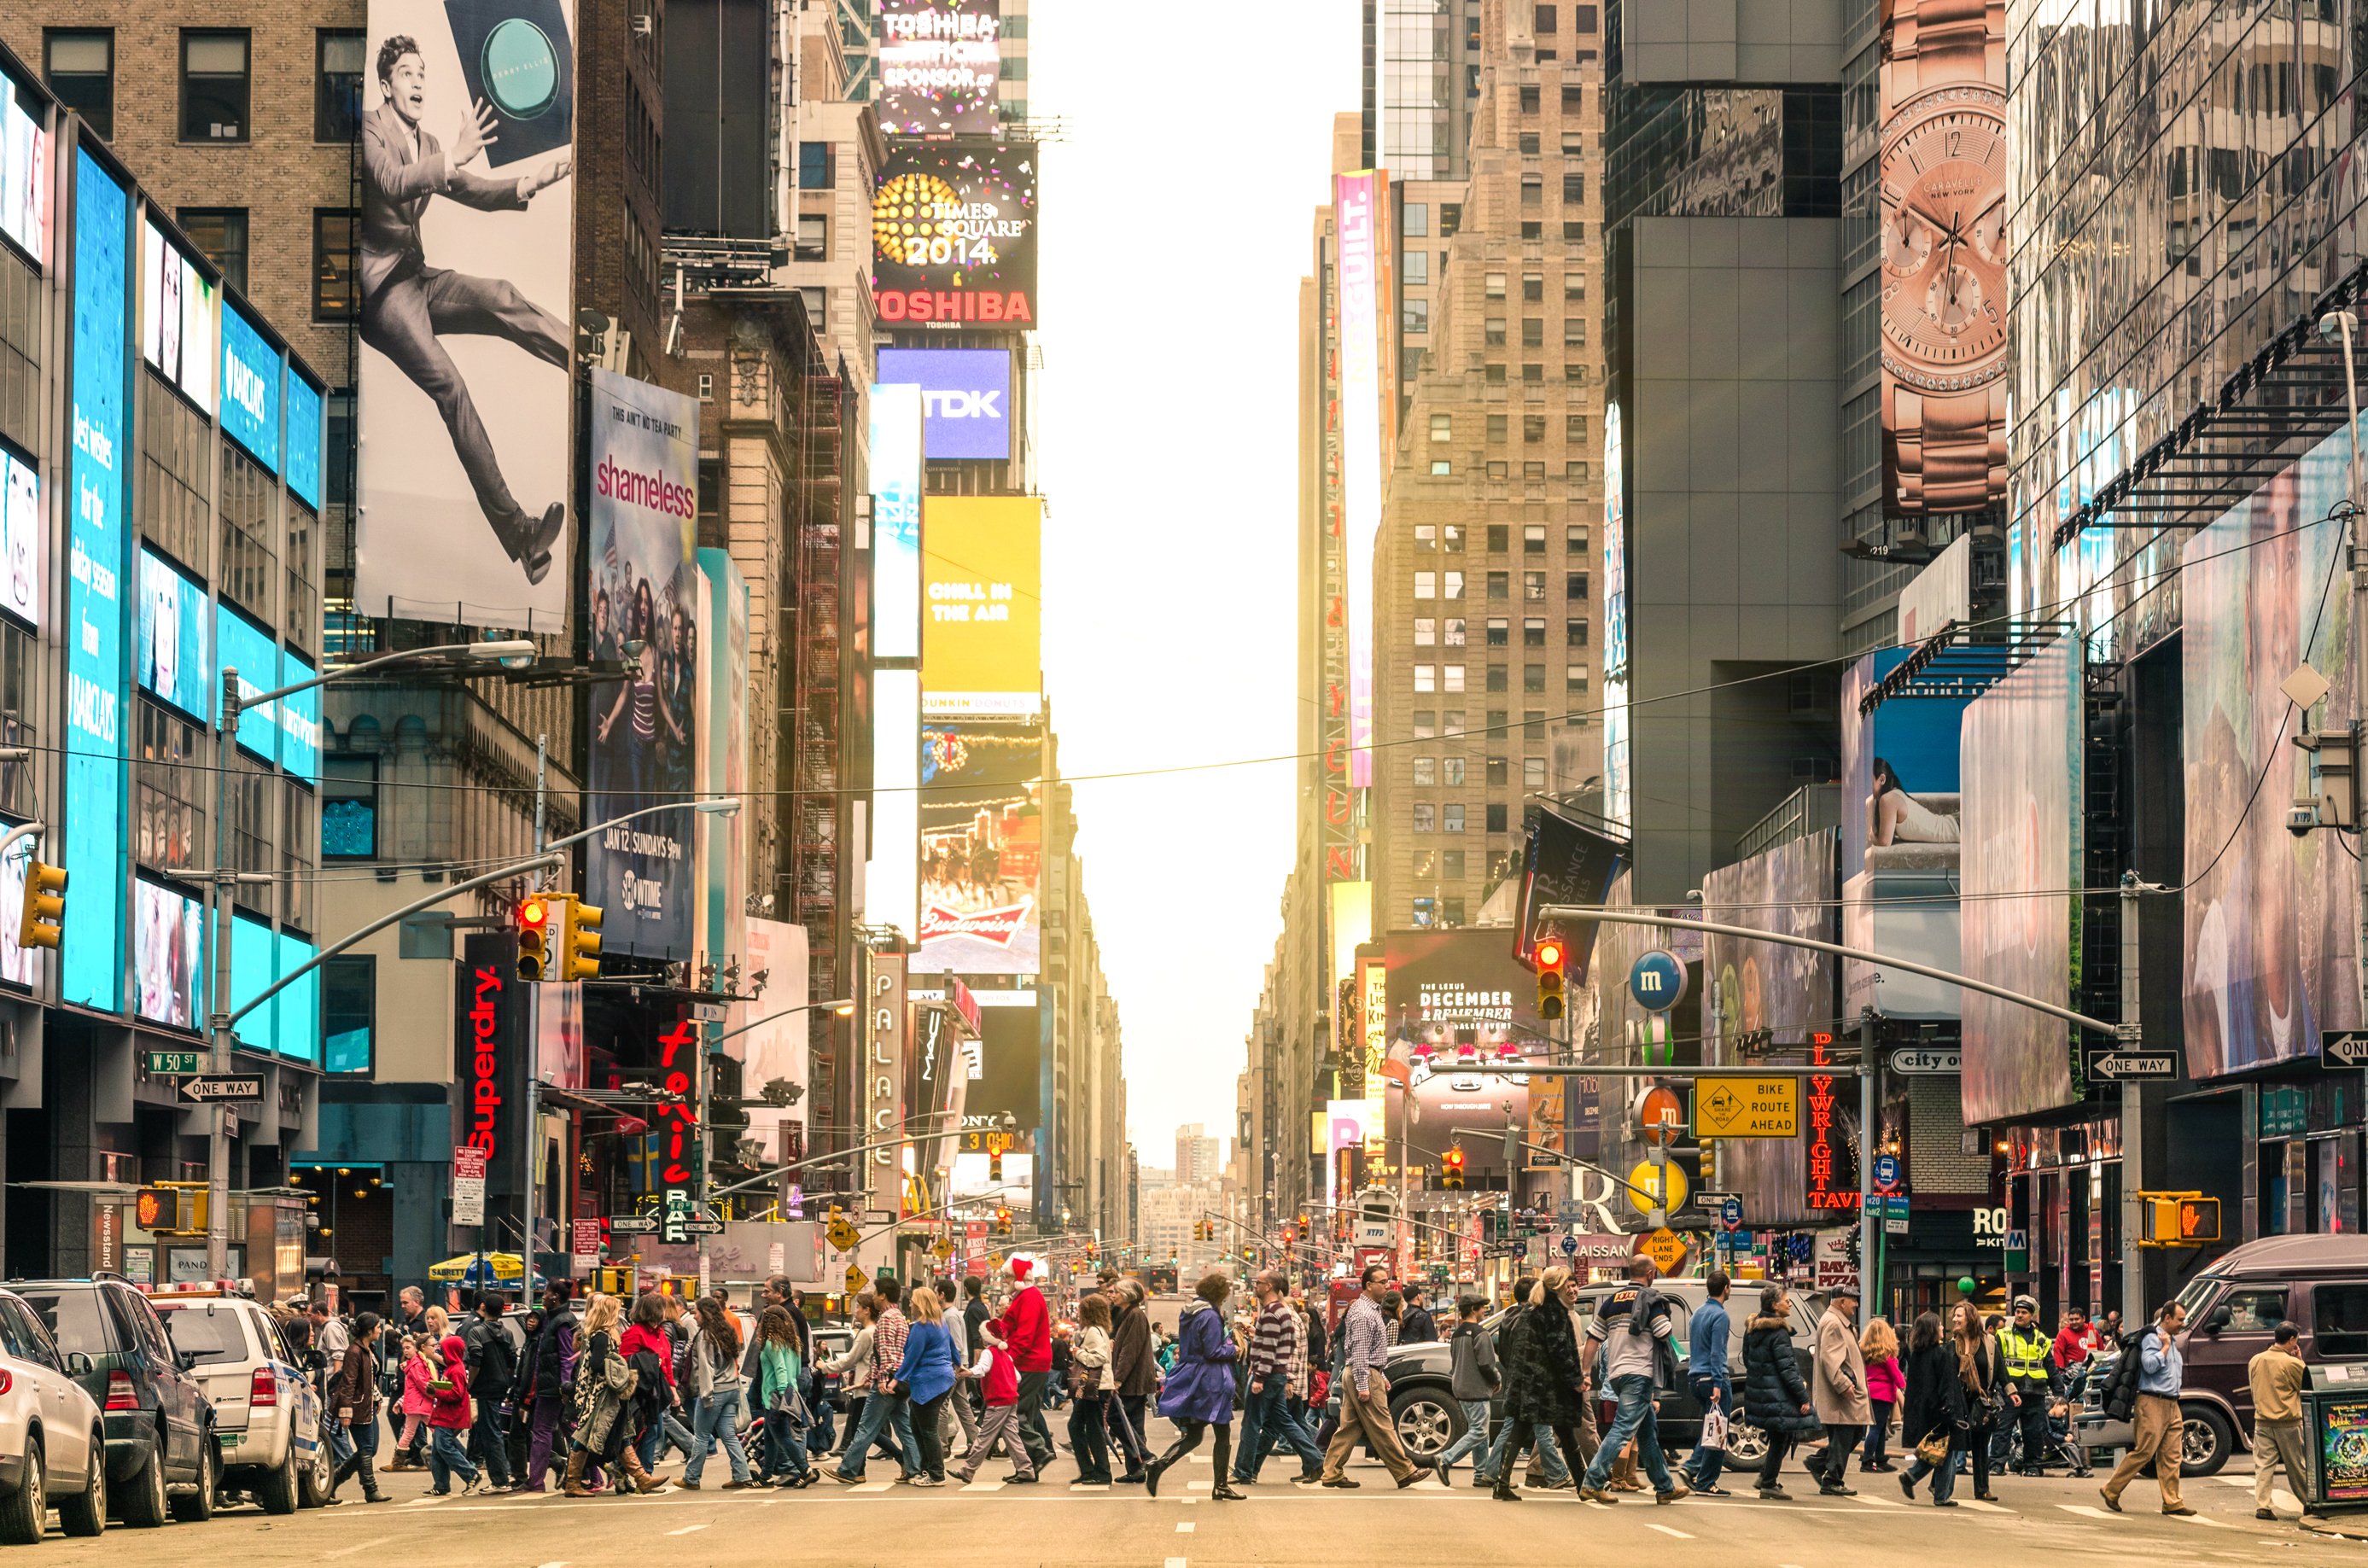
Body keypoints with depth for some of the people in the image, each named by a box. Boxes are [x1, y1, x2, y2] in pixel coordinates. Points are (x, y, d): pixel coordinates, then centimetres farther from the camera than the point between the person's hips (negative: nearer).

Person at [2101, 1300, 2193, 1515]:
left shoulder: (2172, 1341, 21)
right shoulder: (2152, 1339, -8)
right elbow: (2149, 1365, -23)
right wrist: (2165, 1347, -15)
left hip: (2171, 1405, 9)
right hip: (2152, 1403, -9)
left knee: (2171, 1456, 3)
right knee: (2143, 1452, -8)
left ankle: (2172, 1502, 2)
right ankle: (2111, 1490, 2)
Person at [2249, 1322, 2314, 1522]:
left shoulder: (2255, 1361, 3)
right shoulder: (2292, 1364, -13)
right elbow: (2307, 1386, 1)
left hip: (2262, 1422, 3)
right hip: (2288, 1423, -3)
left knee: (2263, 1465, 3)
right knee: (2297, 1467, 10)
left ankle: (2262, 1505, -6)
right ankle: (2309, 1504, 22)